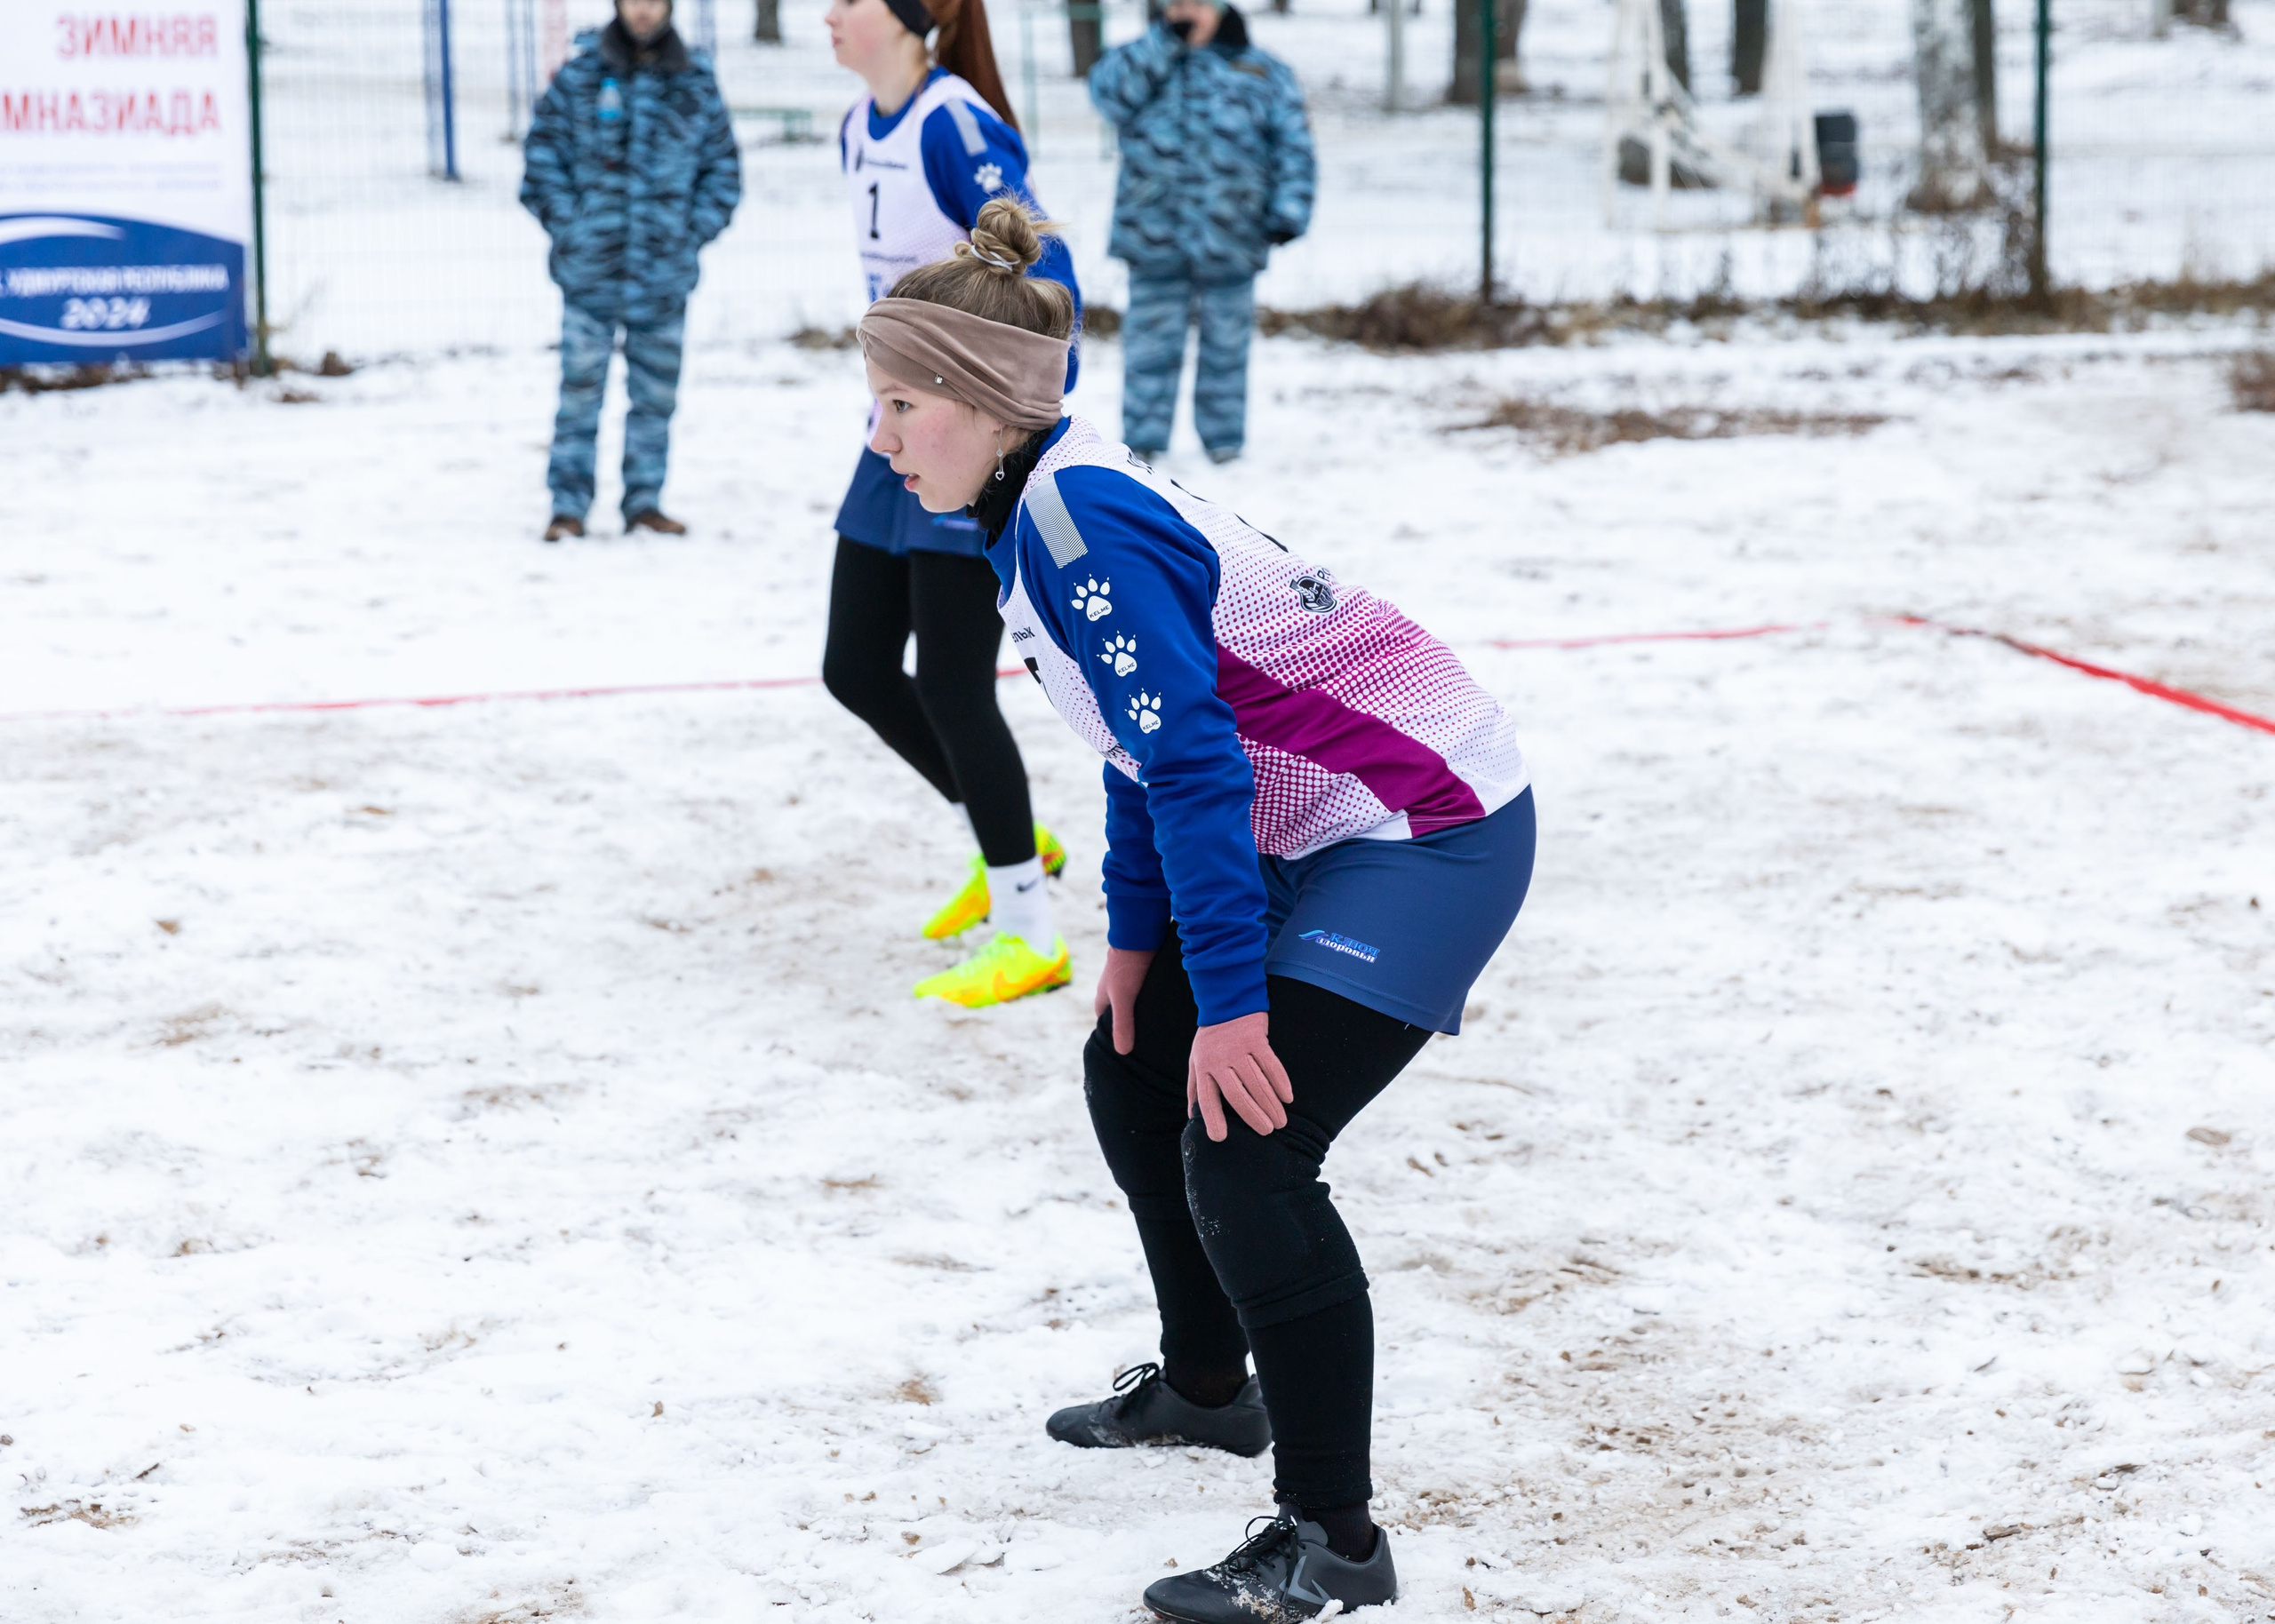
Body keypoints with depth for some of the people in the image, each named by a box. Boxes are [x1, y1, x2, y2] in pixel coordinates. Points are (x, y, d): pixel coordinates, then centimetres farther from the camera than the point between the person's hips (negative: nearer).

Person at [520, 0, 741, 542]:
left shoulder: (696, 81, 4)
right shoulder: (578, 75, 0)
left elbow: (723, 166, 10)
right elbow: (543, 151, 3)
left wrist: (694, 231, 1)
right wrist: (567, 223, -4)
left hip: (664, 273, 2)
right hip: (589, 270, -2)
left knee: (656, 394, 8)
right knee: (580, 389, -2)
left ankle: (644, 501, 18)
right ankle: (568, 505, 4)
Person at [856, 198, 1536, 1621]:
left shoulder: (1083, 517, -23)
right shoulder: (1046, 504, 7)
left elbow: (1195, 763, -26)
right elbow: (1146, 746, 17)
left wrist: (1229, 999, -25)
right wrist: (1137, 939, 17)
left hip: (1433, 835, -11)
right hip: (1316, 831, 11)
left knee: (1245, 1154, -17)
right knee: (1134, 1073, 19)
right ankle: (1210, 1384, 38)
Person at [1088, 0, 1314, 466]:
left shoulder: (1264, 73, 9)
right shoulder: (1149, 60, 13)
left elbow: (1293, 148, 4)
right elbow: (1108, 92, -8)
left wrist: (1287, 215, -7)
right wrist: (1165, 39, -9)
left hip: (1227, 236, 0)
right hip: (1154, 234, 1)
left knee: (1225, 341, 7)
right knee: (1150, 341, 1)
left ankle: (1223, 436, 19)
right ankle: (1142, 440, 9)